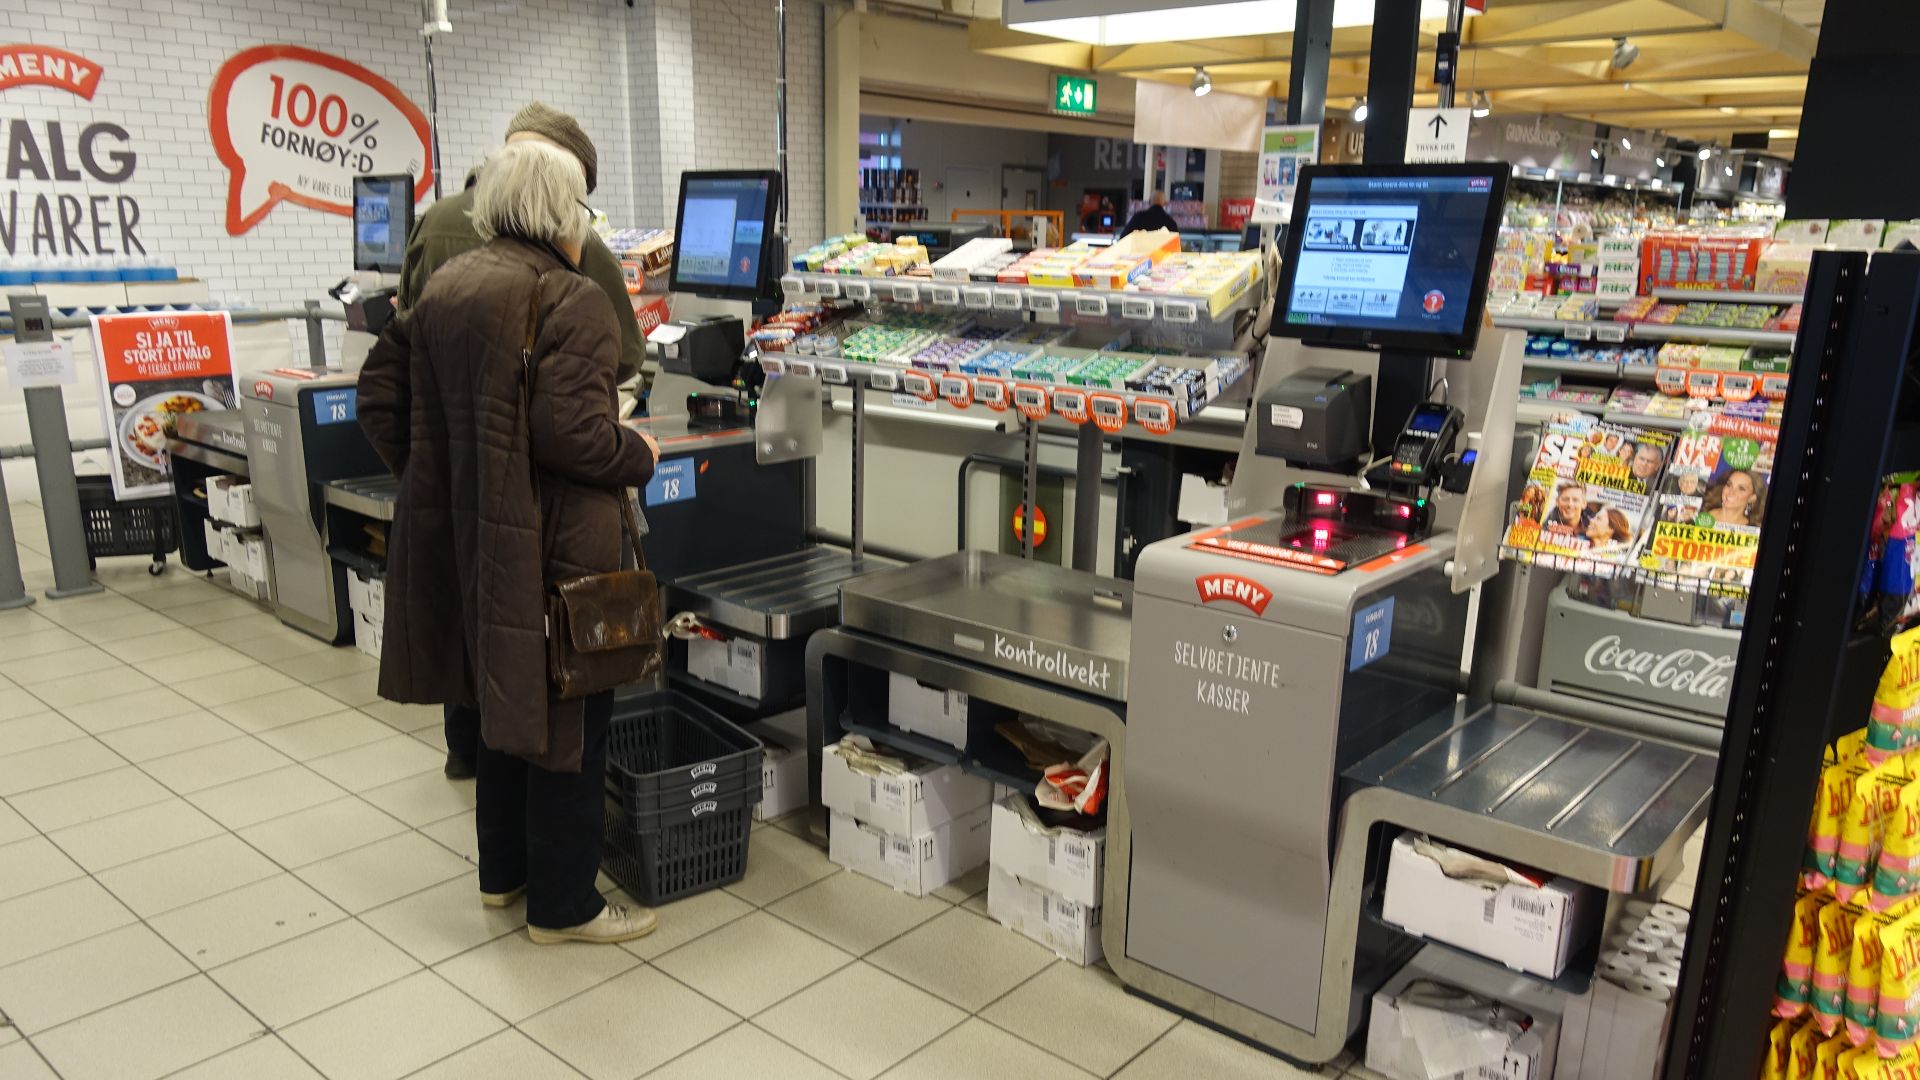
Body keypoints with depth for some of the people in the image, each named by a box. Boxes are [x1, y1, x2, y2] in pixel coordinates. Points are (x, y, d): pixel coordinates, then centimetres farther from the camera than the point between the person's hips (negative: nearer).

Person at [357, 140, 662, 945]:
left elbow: (380, 396, 11)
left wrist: (433, 478, 18)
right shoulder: (572, 301, -16)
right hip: (550, 542, -8)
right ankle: (562, 903, 17)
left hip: (462, 534, 8)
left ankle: (502, 871, 37)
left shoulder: (444, 287, 9)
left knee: (505, 694, 22)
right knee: (566, 712, 5)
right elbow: (571, 432, -24)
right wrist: (639, 457, -6)